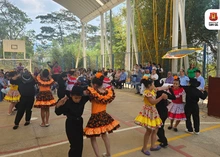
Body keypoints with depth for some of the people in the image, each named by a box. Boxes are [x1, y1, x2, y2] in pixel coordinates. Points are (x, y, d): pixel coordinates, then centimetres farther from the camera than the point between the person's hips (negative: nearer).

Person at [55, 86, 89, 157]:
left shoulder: (82, 100, -11)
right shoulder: (67, 103, -24)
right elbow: (58, 112, -20)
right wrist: (58, 105, -39)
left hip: (79, 123, 5)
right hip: (70, 125, -5)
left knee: (80, 144, 16)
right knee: (75, 145, -1)